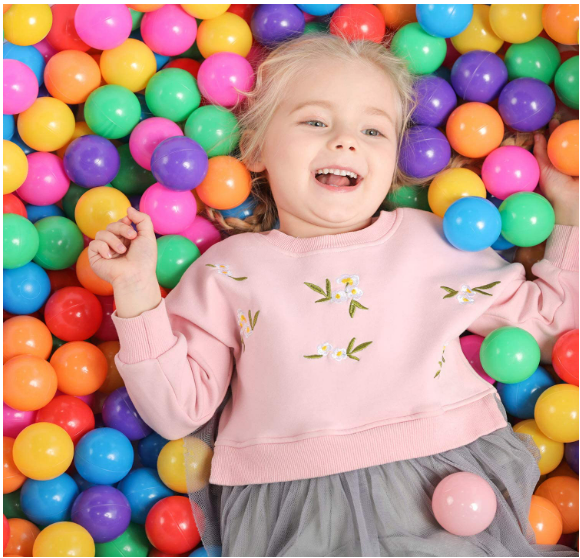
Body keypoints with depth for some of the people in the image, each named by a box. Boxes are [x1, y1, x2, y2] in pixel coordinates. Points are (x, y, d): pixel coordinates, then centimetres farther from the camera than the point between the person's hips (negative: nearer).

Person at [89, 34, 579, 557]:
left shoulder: (435, 240, 13)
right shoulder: (229, 268, 8)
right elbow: (179, 410, 4)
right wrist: (137, 289, -3)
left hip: (450, 494, 2)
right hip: (294, 510, -1)